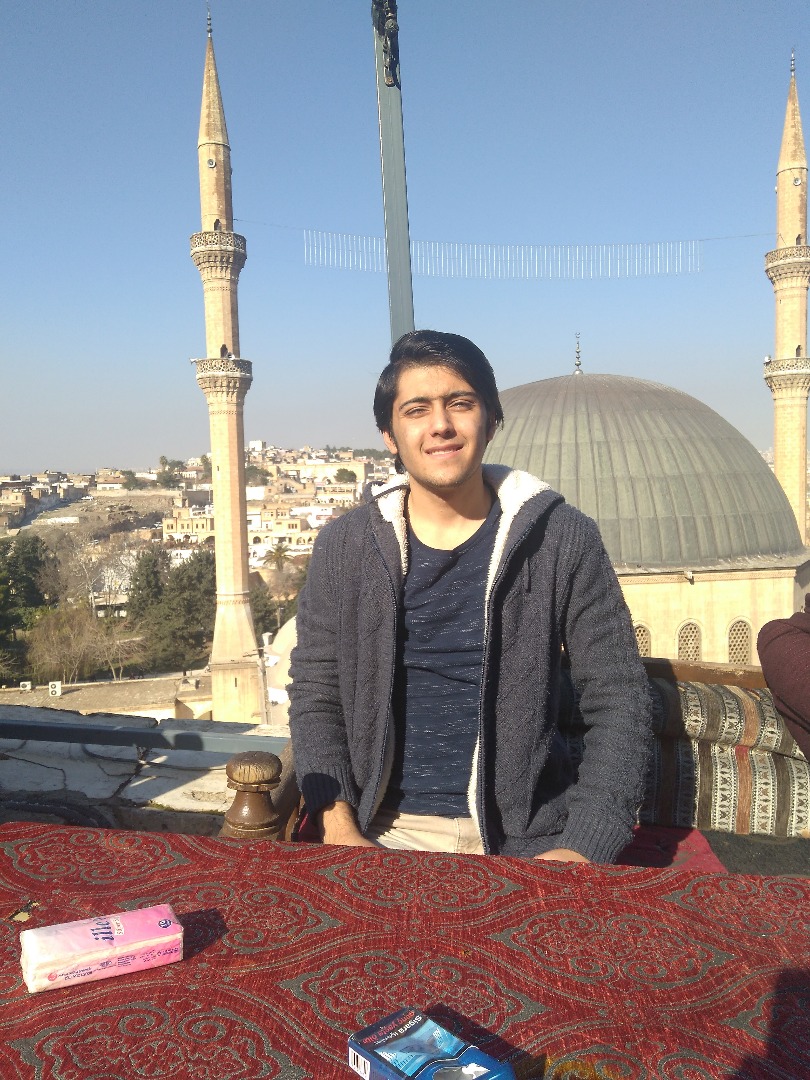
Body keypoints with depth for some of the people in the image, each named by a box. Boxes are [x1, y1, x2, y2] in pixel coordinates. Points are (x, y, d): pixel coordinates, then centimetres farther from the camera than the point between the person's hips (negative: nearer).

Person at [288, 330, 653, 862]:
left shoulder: (563, 539, -3)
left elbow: (618, 702, -2)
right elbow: (315, 696, 5)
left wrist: (582, 849, -12)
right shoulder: (344, 547, 2)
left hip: (528, 841, 0)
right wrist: (339, 827, -8)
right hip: (386, 834, 1)